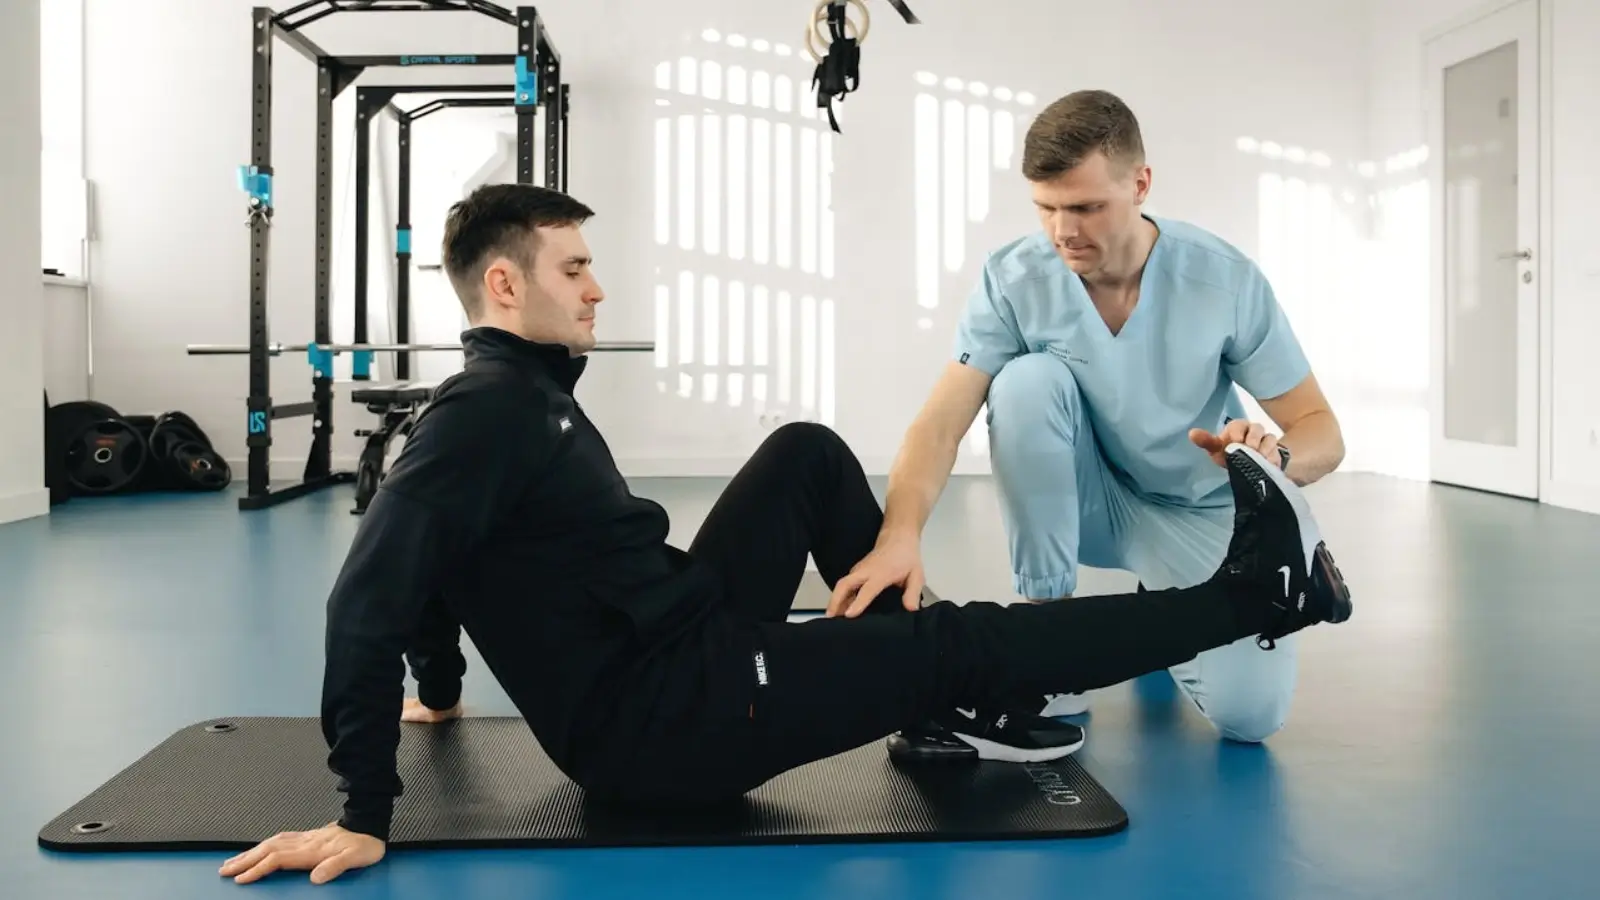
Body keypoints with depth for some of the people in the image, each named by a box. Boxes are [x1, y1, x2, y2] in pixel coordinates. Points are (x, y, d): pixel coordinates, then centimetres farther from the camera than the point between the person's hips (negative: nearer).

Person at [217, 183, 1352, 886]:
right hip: (663, 726, -10)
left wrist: (441, 694, 35)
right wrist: (365, 814, -27)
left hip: (682, 653, 10)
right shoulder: (483, 414, -19)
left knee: (809, 455, 12)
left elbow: (453, 570, 24)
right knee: (962, 638, -9)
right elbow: (369, 600, -27)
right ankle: (1261, 590, 3)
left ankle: (940, 709, 13)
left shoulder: (528, 396, 11)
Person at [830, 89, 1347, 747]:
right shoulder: (1013, 280, -19)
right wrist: (900, 535, -47)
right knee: (1029, 380, -31)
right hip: (1085, 500, 1)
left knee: (1249, 712, -23)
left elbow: (1321, 430, -14)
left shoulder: (1226, 280, -20)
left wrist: (1276, 458, -38)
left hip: (1198, 513, 0)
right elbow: (942, 423, -28)